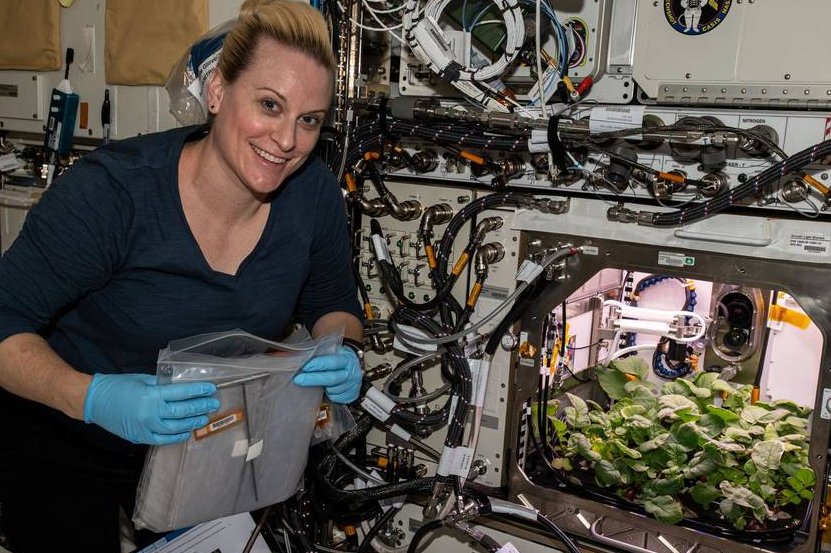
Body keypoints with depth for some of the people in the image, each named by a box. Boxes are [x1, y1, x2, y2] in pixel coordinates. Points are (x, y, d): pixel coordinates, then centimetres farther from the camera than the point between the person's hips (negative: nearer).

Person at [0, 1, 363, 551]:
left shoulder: (314, 193, -17)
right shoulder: (113, 189, -30)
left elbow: (334, 305, -2)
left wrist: (341, 358, -25)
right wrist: (91, 397, -42)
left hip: (205, 438, 4)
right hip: (64, 444, -4)